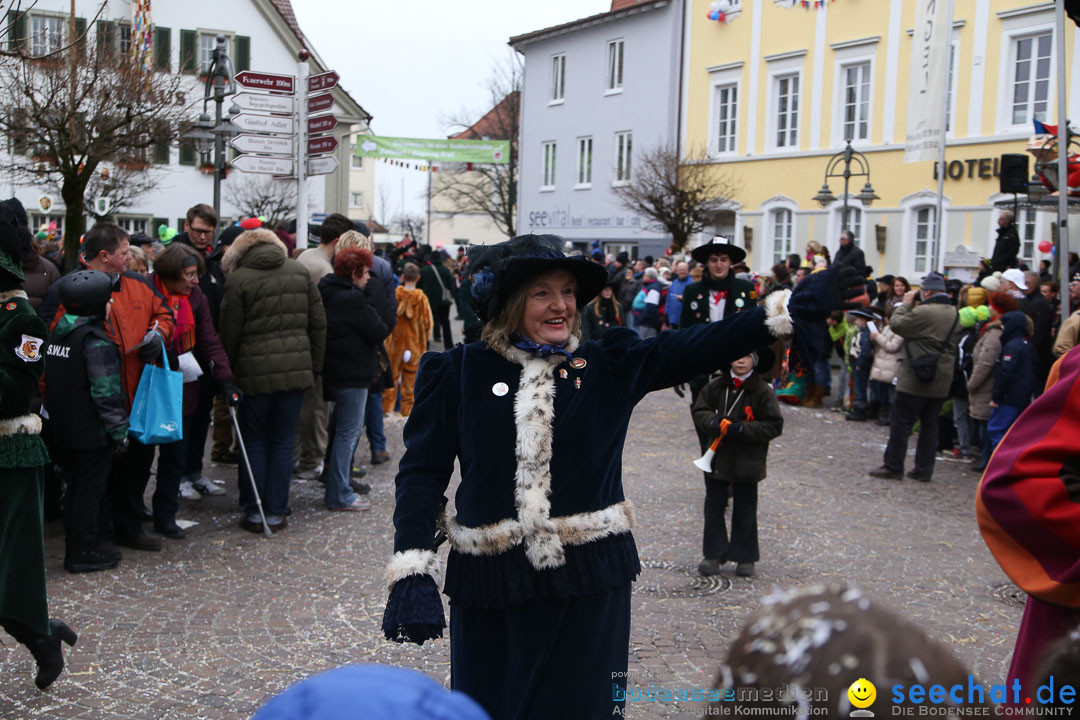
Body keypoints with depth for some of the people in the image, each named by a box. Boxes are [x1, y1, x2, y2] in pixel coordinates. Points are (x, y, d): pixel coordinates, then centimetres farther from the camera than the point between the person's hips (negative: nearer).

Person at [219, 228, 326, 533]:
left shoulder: (238, 279, -4)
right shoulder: (300, 272, 7)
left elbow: (230, 333, -3)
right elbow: (318, 323, 7)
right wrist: (315, 367, 14)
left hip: (255, 371, -2)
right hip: (296, 368, 3)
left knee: (254, 441, 9)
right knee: (283, 441, 9)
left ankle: (253, 512, 11)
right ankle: (277, 513, 11)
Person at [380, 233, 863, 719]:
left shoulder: (608, 365, 1)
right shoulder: (460, 373, -2)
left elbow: (696, 347, -9)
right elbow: (423, 472, -3)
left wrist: (793, 309, -20)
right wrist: (412, 572, -13)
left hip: (589, 578, 0)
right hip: (491, 582, 0)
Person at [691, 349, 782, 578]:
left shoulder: (763, 391, -9)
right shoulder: (716, 387, 0)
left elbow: (774, 426, -11)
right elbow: (700, 411, 5)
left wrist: (742, 430, -21)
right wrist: (715, 422, -16)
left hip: (747, 462, -3)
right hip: (717, 459, 3)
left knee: (745, 510, 8)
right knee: (713, 507, 7)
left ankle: (745, 557, 21)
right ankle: (714, 553, 19)